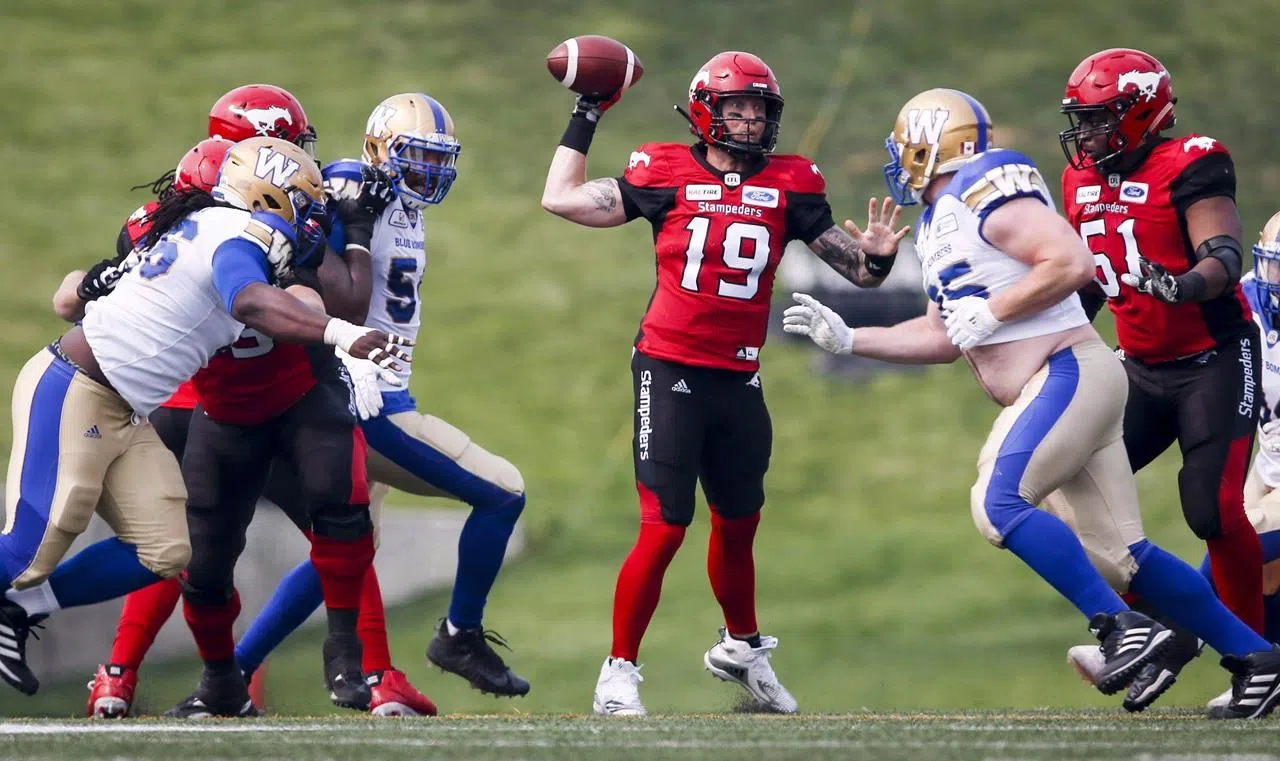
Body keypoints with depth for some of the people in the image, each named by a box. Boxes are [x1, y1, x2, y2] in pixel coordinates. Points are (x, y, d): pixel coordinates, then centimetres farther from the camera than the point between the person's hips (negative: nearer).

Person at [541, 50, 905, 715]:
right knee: (664, 529, -10)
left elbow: (858, 270, 6)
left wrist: (878, 257, -17)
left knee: (738, 522, 19)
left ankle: (742, 648, 41)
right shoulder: (666, 175, -4)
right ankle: (619, 673, 1)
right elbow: (561, 199, 0)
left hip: (738, 379, 4)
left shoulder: (789, 185, 2)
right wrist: (586, 117, 4)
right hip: (670, 371, -4)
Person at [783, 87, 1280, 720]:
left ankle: (1122, 627, -23)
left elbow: (1073, 263, -20)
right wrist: (846, 340, 20)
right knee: (1119, 554, 5)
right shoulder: (941, 222, 20)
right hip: (1063, 385, 10)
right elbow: (944, 337, 25)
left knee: (999, 503, -22)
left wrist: (988, 313, -15)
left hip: (1069, 373, -10)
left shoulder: (987, 193, -10)